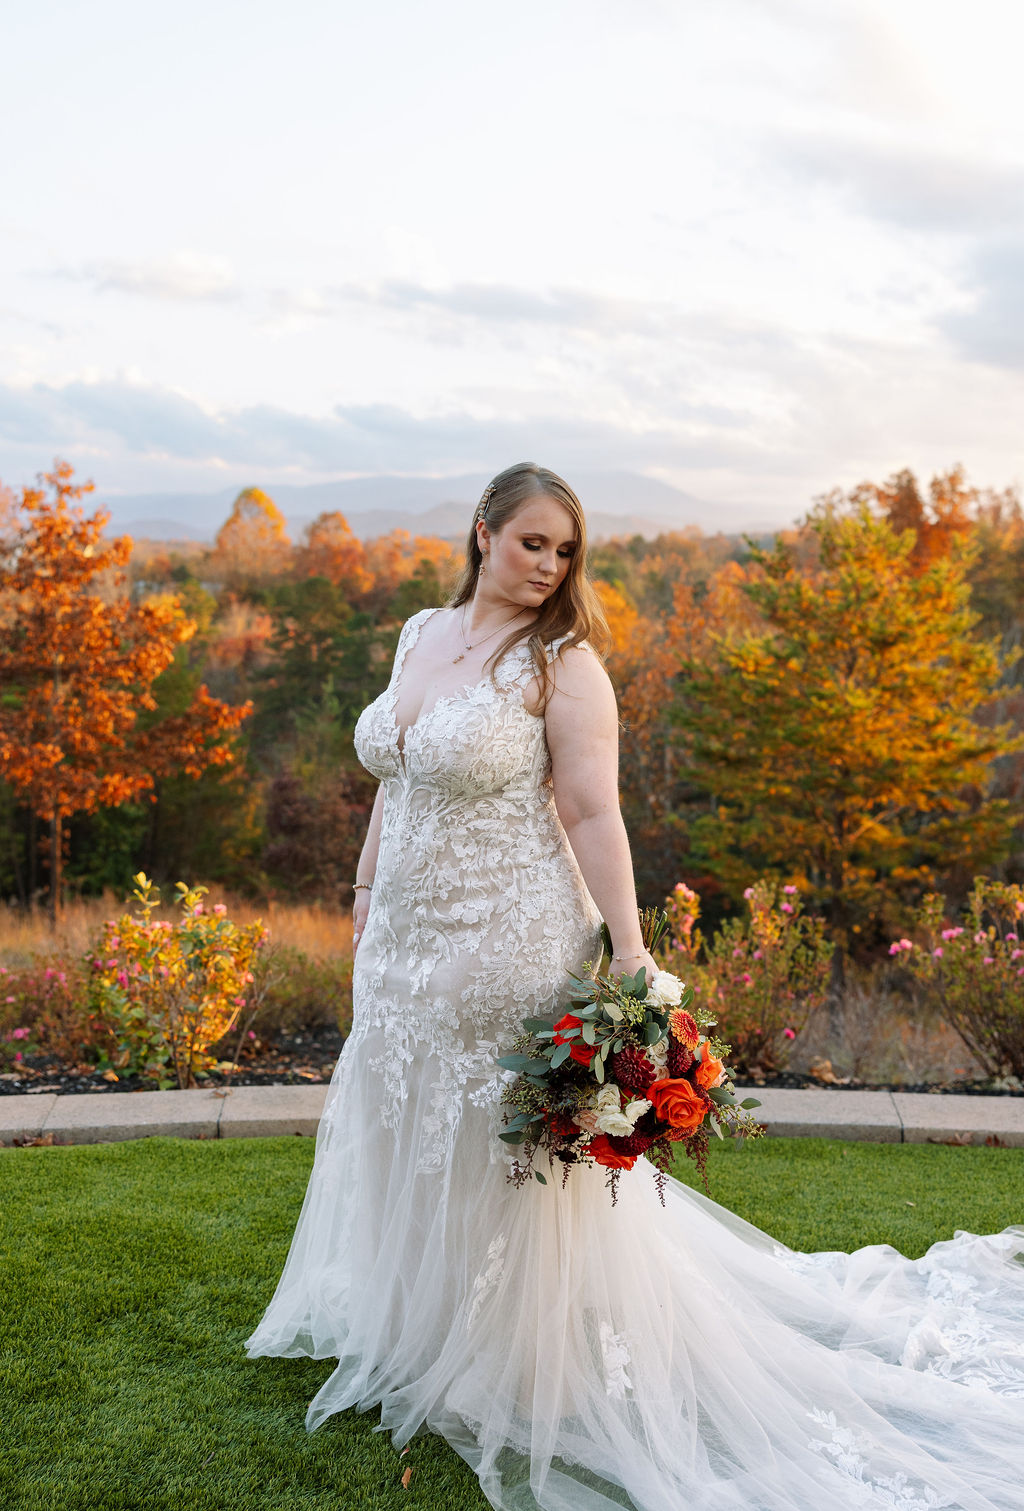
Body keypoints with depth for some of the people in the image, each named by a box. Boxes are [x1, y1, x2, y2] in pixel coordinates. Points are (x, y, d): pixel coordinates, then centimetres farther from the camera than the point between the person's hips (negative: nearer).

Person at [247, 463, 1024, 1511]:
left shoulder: (562, 661, -13)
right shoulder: (421, 635, 7)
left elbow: (593, 815, -17)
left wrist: (632, 962, -21)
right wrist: (366, 891, 17)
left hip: (511, 949, -7)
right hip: (406, 944, 7)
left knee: (499, 1158, 6)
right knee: (409, 1139, 21)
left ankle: (506, 1373, 29)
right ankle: (416, 1333, 46)